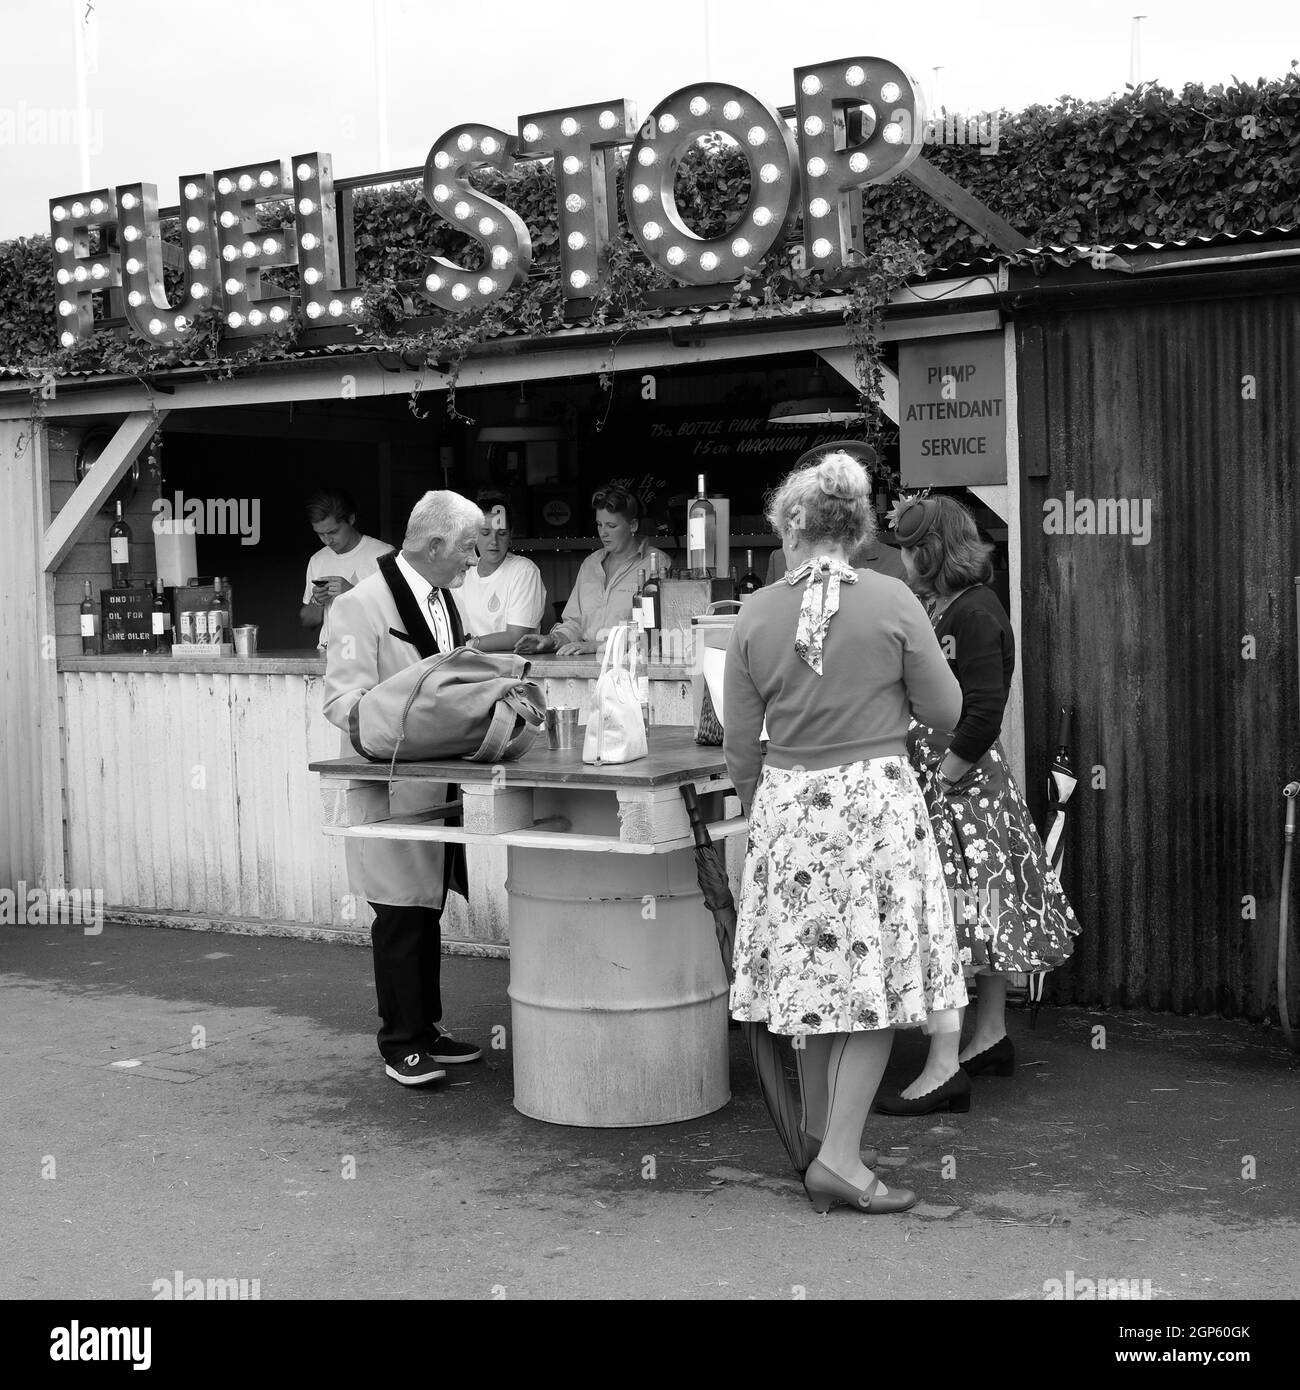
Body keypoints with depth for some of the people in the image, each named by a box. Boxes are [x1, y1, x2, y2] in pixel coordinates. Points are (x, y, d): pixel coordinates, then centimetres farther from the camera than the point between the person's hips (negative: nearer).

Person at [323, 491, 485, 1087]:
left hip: (439, 779, 8)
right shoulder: (363, 605, -13)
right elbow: (344, 700, -17)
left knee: (428, 910, 13)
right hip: (392, 781, -8)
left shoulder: (442, 599, 14)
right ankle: (401, 1043, 8)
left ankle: (427, 1028, 23)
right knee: (400, 914, -2)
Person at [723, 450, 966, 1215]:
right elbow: (946, 710, -2)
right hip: (877, 799, -3)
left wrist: (760, 804, 22)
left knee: (814, 973, 14)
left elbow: (740, 743, 4)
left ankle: (819, 1132, 27)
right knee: (877, 981, 3)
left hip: (789, 804, 3)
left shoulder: (757, 614, -1)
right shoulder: (892, 601, -8)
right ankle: (840, 1156, -2)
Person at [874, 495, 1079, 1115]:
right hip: (970, 783, 10)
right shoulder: (940, 606, 11)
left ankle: (945, 1068, -7)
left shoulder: (974, 613, -17)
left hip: (960, 784, -10)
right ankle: (991, 1036, 28)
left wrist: (937, 782, -18)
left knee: (946, 919, -9)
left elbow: (981, 720, -22)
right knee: (984, 914, 17)